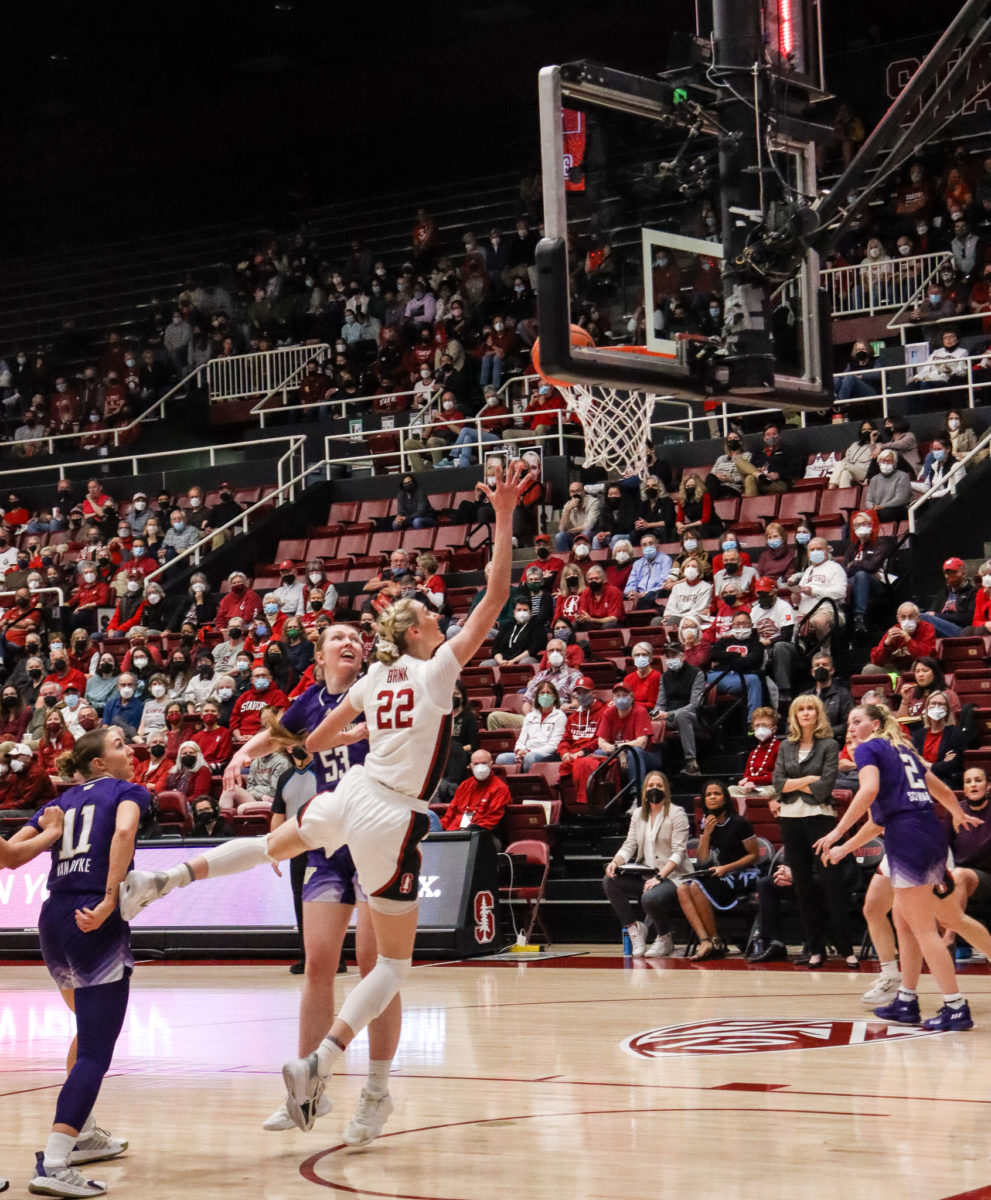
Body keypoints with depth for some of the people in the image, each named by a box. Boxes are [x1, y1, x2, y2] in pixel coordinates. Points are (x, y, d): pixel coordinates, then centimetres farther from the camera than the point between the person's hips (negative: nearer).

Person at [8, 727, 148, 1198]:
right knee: (95, 1050, -9)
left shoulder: (63, 801, 21)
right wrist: (110, 899, -22)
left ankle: (81, 1134, 38)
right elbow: (123, 830, -19)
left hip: (53, 920, 7)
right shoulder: (127, 792, 5)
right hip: (95, 926, -7)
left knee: (90, 1030, 29)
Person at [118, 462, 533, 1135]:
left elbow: (317, 740, 20)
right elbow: (495, 598, -12)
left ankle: (165, 880, 30)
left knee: (274, 845, 39)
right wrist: (504, 518, -10)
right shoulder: (436, 670, -7)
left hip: (350, 797, 7)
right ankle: (318, 1066, -8)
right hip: (393, 822, -6)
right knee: (396, 962, 4)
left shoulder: (376, 681, 9)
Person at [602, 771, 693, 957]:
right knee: (609, 881, -18)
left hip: (673, 875, -6)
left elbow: (678, 853, -12)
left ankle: (665, 940, -6)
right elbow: (629, 845, 8)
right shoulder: (638, 814, 15)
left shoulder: (677, 814, -4)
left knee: (650, 898, -36)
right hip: (645, 875, 6)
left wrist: (660, 877, -24)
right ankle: (634, 928, -7)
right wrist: (615, 862, -15)